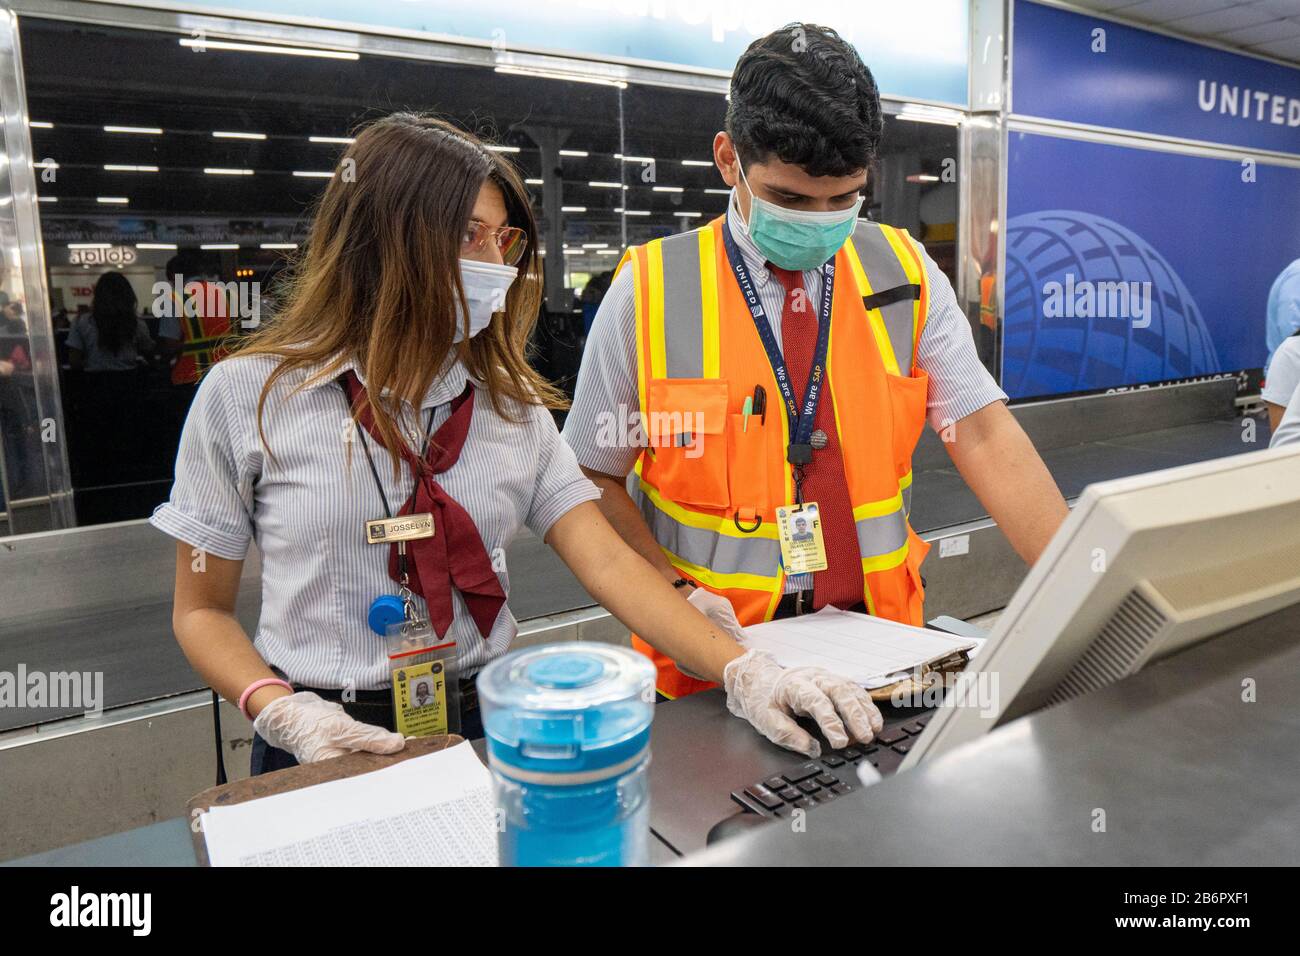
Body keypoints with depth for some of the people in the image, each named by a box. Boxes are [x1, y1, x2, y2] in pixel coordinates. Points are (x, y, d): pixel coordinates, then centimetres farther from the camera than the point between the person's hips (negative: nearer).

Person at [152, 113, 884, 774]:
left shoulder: (509, 403, 4)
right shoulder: (248, 394, -4)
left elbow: (609, 564, -4)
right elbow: (203, 610, 3)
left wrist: (747, 672, -16)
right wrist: (287, 714, -15)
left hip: (487, 728, 2)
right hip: (328, 746, -1)